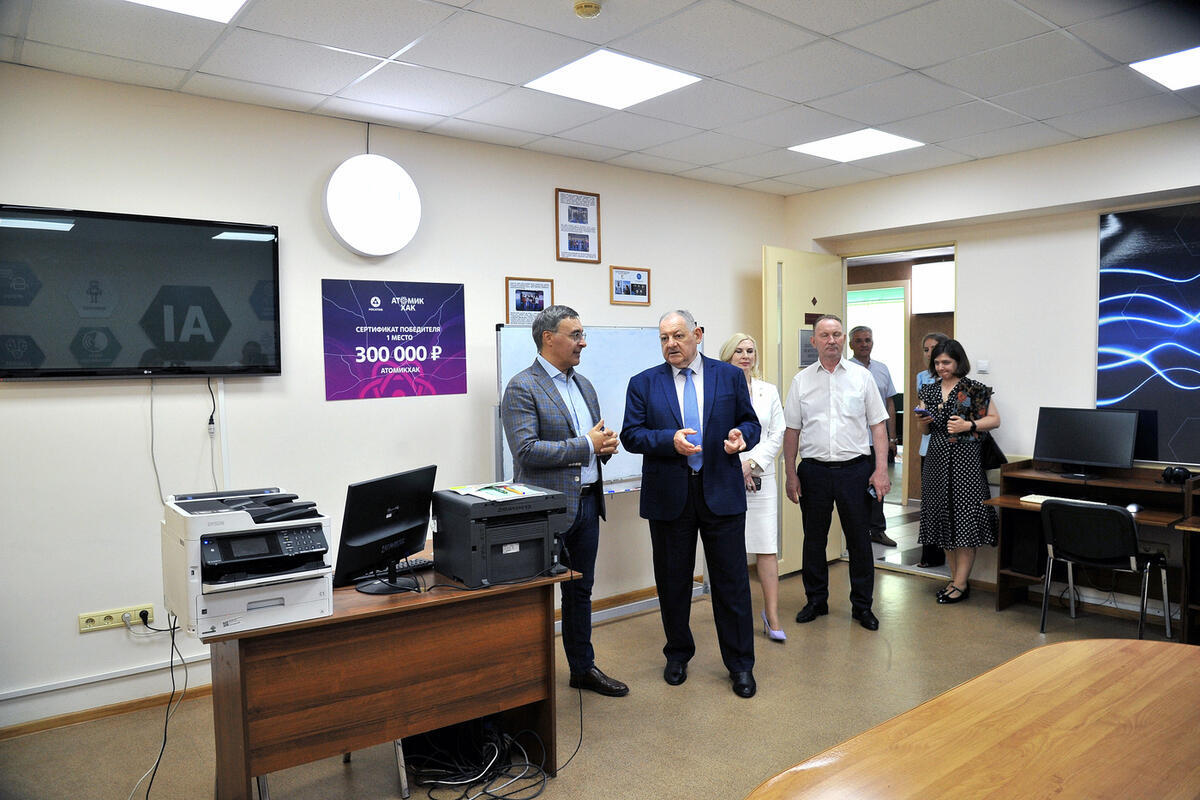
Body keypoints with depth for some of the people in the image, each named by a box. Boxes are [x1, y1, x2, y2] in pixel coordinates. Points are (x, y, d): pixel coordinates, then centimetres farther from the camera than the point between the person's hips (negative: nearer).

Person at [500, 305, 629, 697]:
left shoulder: (584, 385, 13)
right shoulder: (522, 388, -12)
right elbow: (526, 451, -22)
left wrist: (605, 445, -3)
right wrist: (585, 445, -20)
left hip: (587, 502, 8)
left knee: (580, 591, 18)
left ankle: (583, 668, 32)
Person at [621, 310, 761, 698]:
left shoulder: (730, 376, 5)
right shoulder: (643, 383, 3)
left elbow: (751, 422, 9)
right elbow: (631, 434, -2)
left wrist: (741, 435, -14)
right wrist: (670, 440, -19)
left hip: (721, 492, 0)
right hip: (669, 495, 1)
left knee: (731, 580, 5)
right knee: (672, 580, 12)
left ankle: (740, 664, 20)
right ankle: (678, 654, 33)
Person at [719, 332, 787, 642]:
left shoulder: (768, 391, 11)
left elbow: (777, 435, 8)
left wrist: (752, 464, -5)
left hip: (760, 477, 2)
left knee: (767, 548, -1)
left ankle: (772, 616, 5)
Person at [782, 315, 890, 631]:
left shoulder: (861, 376, 3)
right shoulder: (801, 380, 5)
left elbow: (878, 424, 2)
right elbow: (792, 430, 7)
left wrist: (881, 469, -5)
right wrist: (791, 474, 3)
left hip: (855, 468, -1)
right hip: (814, 470, 1)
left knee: (859, 539, 6)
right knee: (814, 539, 10)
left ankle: (862, 605, 20)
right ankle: (816, 601, 25)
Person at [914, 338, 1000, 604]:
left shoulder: (974, 389, -3)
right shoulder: (929, 390, 12)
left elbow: (995, 419, -1)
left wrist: (969, 425, -15)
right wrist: (922, 421, -5)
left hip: (965, 458, -6)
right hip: (936, 458, 6)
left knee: (964, 520, -6)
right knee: (943, 519, 8)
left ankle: (961, 583, 0)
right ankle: (956, 579, 18)